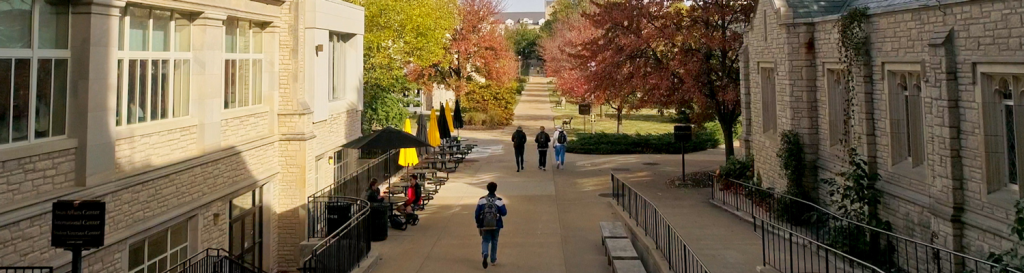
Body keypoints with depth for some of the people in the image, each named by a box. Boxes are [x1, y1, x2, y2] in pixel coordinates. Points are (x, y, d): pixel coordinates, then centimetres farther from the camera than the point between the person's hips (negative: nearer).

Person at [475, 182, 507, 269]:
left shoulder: (482, 200, -3)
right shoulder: (499, 201, -7)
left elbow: (477, 213, -2)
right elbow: (504, 213, -9)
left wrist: (478, 224, 10)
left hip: (485, 225, 0)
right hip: (496, 225, 0)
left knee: (486, 241, 8)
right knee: (494, 242, 16)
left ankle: (485, 254, -21)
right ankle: (493, 260, 24)